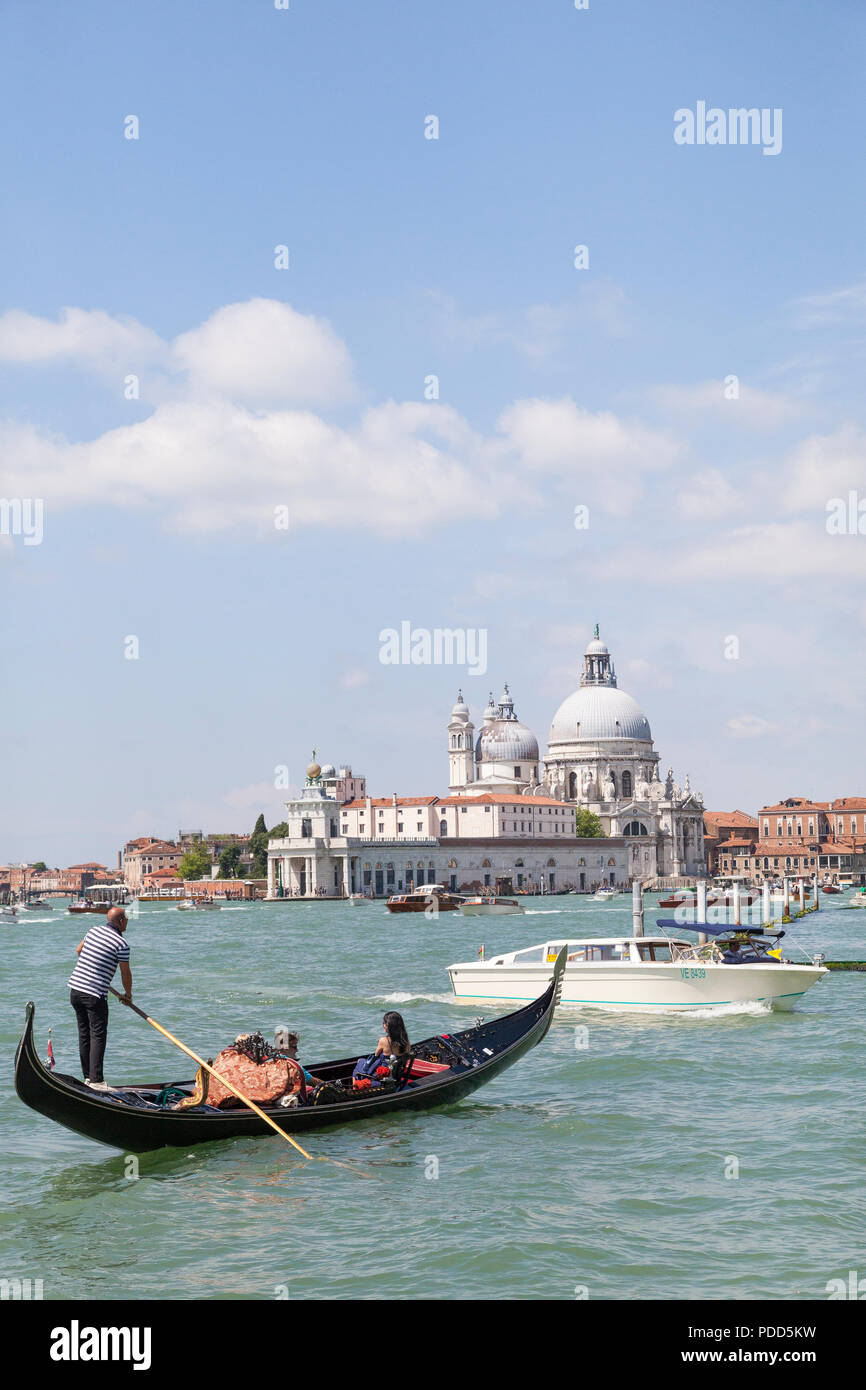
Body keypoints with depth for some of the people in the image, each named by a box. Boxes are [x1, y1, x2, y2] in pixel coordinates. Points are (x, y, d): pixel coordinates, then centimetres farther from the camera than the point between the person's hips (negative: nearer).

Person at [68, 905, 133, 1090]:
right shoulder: (121, 944, -10)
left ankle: (87, 1076, 17)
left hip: (75, 989, 7)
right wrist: (128, 995, 15)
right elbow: (125, 973, -3)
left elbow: (79, 951, 27)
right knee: (98, 1036, -5)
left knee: (84, 1033, 13)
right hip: (95, 995, -7)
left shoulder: (94, 930, 10)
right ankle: (96, 1080, -10)